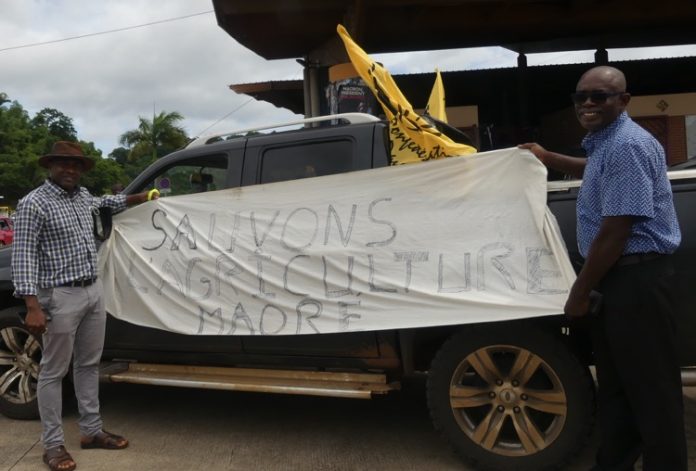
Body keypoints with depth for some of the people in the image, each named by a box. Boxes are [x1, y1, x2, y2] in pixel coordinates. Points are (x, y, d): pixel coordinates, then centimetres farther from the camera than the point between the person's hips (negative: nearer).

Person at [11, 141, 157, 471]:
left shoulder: (83, 196, 11)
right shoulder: (34, 203, -12)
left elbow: (102, 203, 36)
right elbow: (24, 256, -17)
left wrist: (135, 199, 35)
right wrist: (32, 306, -23)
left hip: (94, 291, 8)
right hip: (60, 296, -8)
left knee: (89, 365, 15)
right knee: (54, 371, 4)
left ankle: (92, 431, 27)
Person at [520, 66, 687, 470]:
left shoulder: (626, 146, -18)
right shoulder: (606, 143, 14)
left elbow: (616, 230, -23)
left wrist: (580, 290, -16)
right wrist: (547, 157, 45)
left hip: (635, 279, -11)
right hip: (617, 276, 11)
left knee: (651, 387, 0)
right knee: (617, 383, 18)